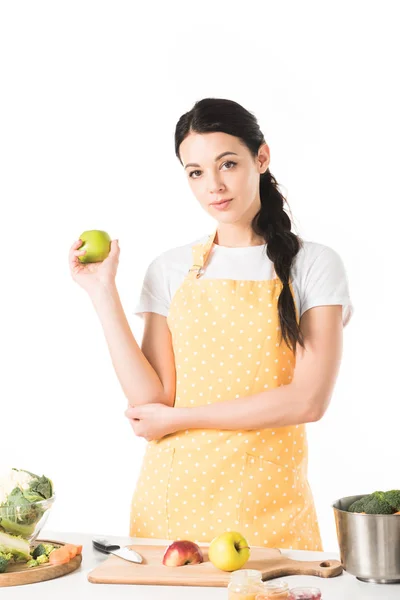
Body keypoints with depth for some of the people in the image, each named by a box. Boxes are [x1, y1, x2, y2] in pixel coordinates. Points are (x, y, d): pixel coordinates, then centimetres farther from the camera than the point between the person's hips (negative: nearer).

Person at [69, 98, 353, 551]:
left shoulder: (313, 265, -3)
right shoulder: (170, 271, 5)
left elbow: (307, 400, -12)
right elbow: (151, 402, -4)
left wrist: (178, 418, -10)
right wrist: (103, 293, -8)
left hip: (267, 503, -2)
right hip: (172, 497, 2)